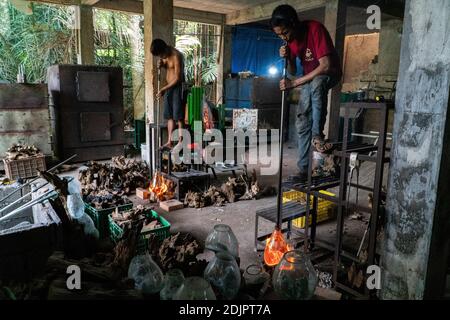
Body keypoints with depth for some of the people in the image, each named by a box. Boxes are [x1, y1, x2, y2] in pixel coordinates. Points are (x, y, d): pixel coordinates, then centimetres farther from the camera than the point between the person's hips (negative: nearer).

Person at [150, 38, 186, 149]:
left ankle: (180, 143, 1)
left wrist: (163, 89, -17)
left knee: (179, 117, -4)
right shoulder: (165, 55, 6)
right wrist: (161, 65, 0)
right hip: (168, 87, 8)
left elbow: (177, 78, -21)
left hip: (177, 88, -8)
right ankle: (169, 142, 15)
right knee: (169, 116, 9)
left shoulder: (176, 56, -19)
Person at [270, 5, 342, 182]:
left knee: (316, 83, -41)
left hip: (329, 73, -6)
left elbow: (325, 66, -33)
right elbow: (293, 72, 1)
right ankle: (304, 169, 0)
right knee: (302, 122, -5)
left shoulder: (315, 29, -27)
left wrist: (294, 83, -32)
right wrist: (287, 59, -21)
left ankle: (317, 135, -29)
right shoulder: (289, 39, -6)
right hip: (309, 78, 6)